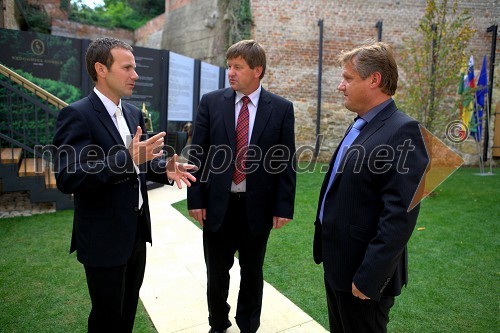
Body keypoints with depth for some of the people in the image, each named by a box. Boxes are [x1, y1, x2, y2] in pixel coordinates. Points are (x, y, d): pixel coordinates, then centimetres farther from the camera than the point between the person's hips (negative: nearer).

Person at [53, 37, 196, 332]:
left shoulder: (134, 113, 7)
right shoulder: (77, 115, -17)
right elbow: (68, 178, -27)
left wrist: (165, 169, -8)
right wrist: (128, 158, -35)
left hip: (137, 230, 7)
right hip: (104, 238, -7)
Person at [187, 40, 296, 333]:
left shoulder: (281, 108, -3)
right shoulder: (211, 102, -1)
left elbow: (287, 161, -3)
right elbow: (197, 154, 0)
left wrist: (284, 206, -5)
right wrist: (196, 198, -4)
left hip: (258, 206, -1)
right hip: (217, 204, 1)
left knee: (252, 272, 17)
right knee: (217, 272, 16)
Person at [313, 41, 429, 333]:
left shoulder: (402, 132, -20)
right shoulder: (360, 126, 8)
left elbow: (400, 216, -24)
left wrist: (368, 278, -21)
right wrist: (327, 250, 13)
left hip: (364, 272, -8)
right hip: (337, 263, 8)